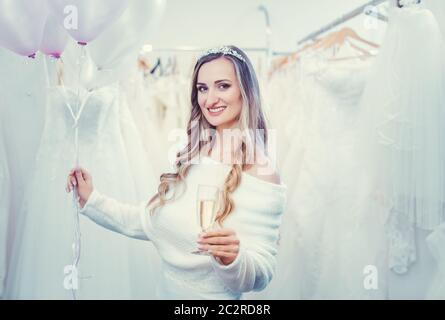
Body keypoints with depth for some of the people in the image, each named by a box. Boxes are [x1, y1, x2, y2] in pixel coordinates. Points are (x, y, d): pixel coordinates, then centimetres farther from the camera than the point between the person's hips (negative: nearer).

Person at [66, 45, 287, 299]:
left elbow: (261, 274, -20)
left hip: (216, 296, -6)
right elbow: (152, 223, 6)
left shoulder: (262, 174, -21)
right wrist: (92, 200, 1)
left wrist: (233, 259, -39)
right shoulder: (192, 157, -2)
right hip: (167, 290, 6)